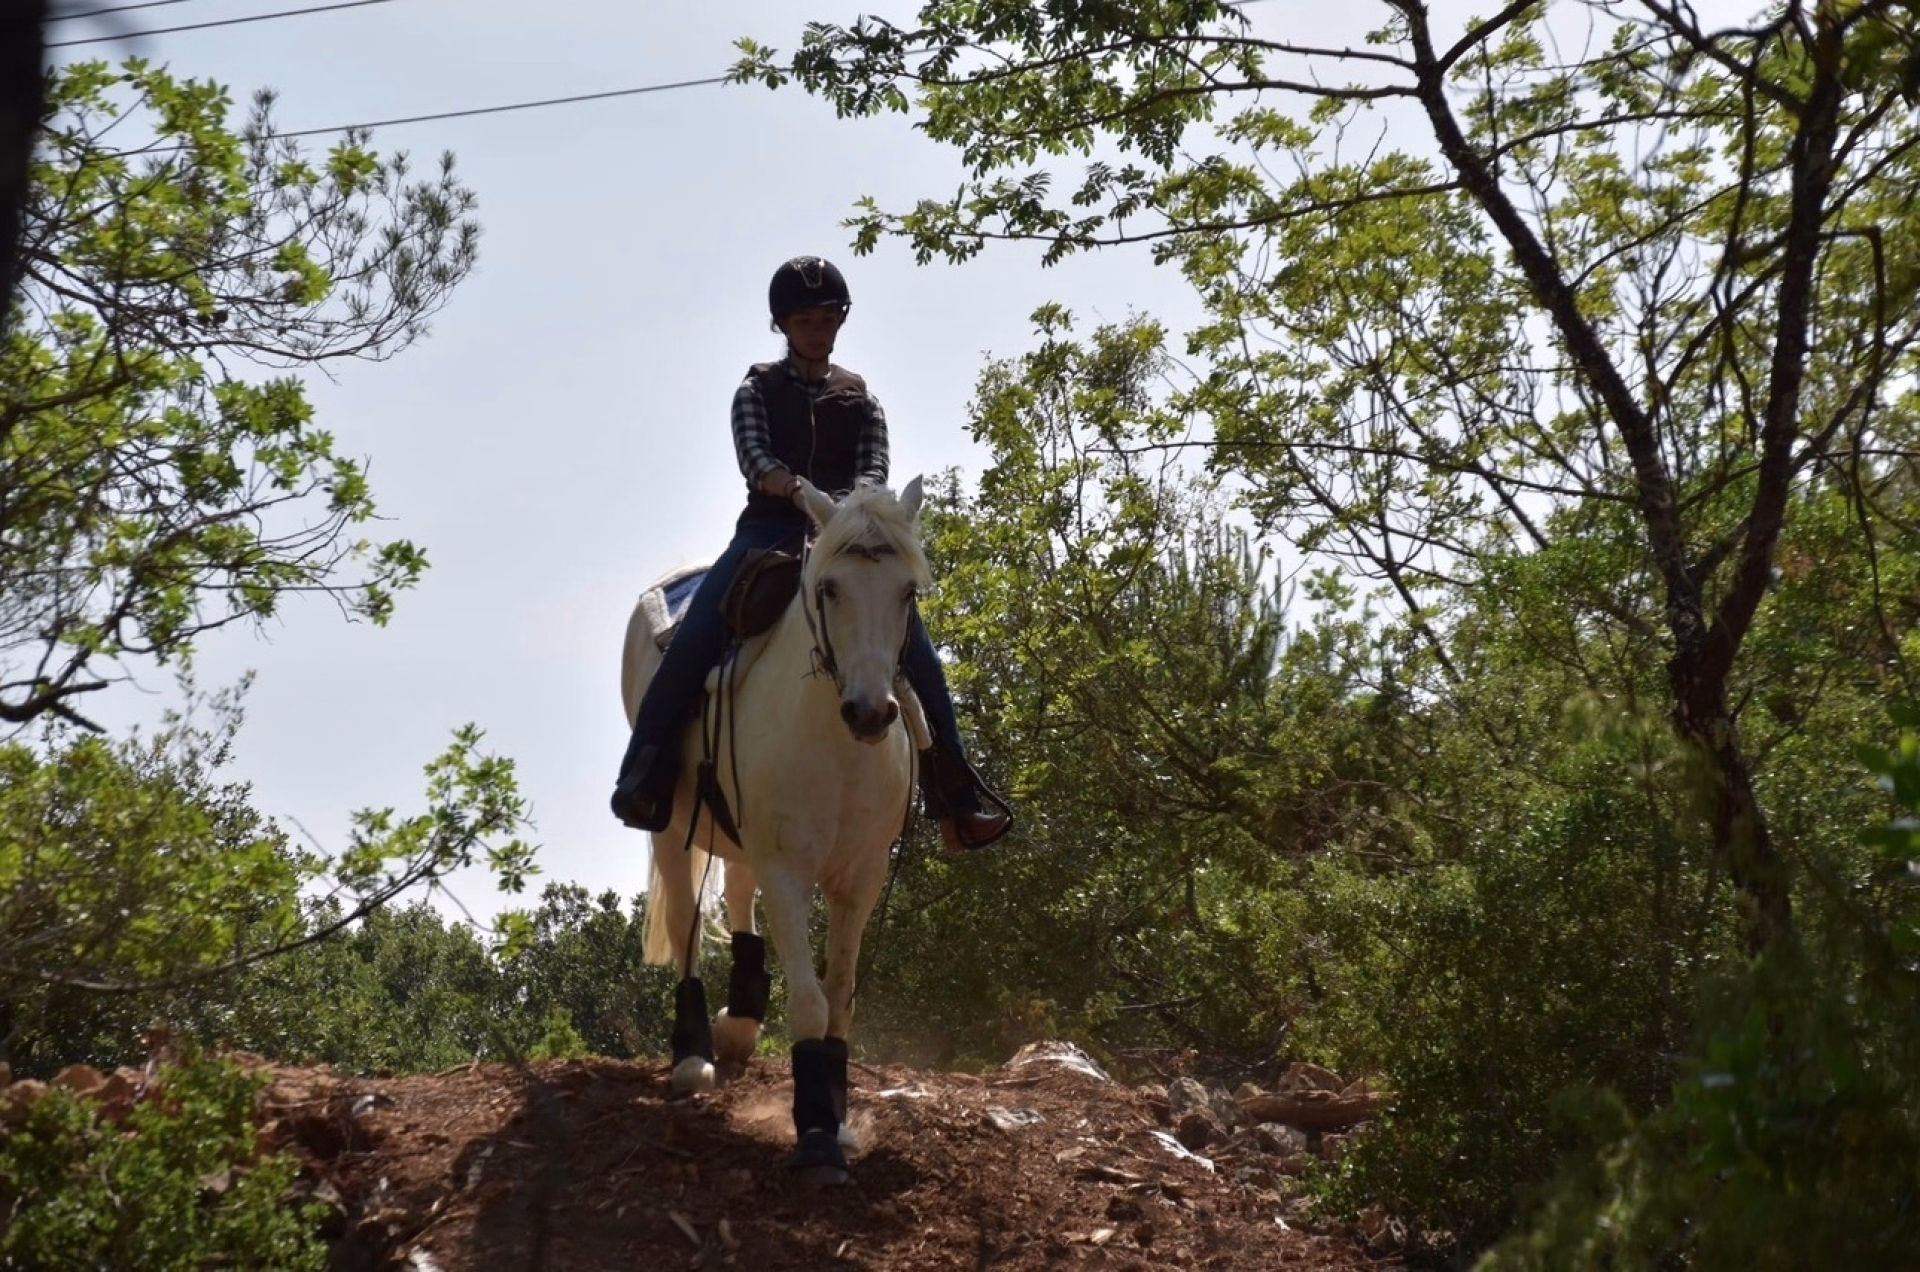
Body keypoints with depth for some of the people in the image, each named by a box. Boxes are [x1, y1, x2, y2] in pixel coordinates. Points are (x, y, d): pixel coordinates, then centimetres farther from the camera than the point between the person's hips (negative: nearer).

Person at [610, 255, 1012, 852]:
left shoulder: (861, 400, 16)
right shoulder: (757, 390, 11)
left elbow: (874, 471, 1)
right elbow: (755, 459, -7)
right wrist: (801, 491, -30)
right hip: (769, 528, -1)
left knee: (915, 648, -17)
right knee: (696, 635, -25)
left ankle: (958, 798, -15)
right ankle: (646, 779, -26)